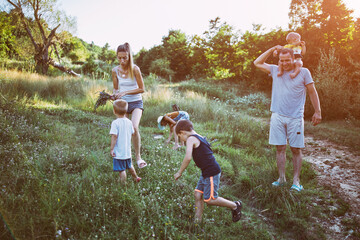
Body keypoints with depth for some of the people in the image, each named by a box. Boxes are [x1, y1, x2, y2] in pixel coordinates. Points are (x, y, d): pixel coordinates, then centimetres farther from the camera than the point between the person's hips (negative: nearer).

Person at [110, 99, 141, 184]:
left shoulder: (115, 123, -18)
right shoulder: (129, 122, 0)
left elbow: (114, 136, -22)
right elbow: (132, 133, 10)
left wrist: (111, 149, -17)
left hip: (119, 152, -7)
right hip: (128, 151, 7)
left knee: (121, 170, 2)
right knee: (129, 166, 27)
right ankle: (136, 178, 42)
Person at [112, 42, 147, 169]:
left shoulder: (135, 69, -12)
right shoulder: (115, 71, -1)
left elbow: (142, 89, -8)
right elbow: (116, 88, 12)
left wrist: (125, 92, -16)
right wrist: (115, 94, -11)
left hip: (136, 102, -4)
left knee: (134, 127, -24)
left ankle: (138, 156, -6)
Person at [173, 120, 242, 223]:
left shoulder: (191, 139, -14)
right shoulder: (200, 137, 15)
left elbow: (188, 157, -26)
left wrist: (179, 172, -17)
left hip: (212, 172, -10)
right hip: (206, 172, 10)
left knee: (210, 200, -2)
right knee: (198, 195, 9)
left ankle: (235, 206, 14)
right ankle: (197, 222, 16)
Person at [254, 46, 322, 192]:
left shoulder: (304, 72, 3)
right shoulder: (275, 70, 10)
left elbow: (312, 92, 6)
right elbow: (257, 63, 13)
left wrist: (317, 112, 1)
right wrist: (273, 49, 8)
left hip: (295, 118, -2)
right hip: (277, 116, 2)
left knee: (296, 149, 2)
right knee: (280, 148, 5)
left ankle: (296, 181, 11)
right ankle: (281, 178, 16)